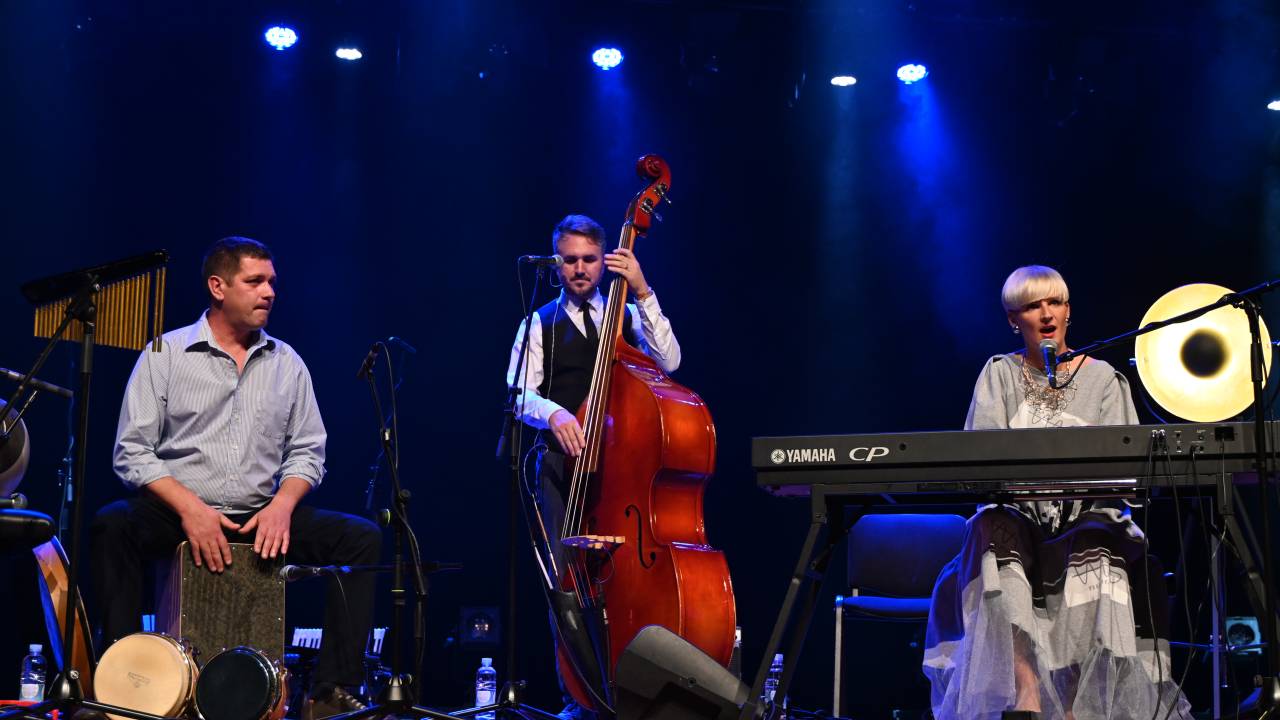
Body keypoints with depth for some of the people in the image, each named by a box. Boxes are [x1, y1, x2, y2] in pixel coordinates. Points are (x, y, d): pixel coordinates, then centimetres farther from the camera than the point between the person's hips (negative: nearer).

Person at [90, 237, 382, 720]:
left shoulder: (287, 363, 10)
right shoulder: (165, 355, 0)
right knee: (112, 526, -33)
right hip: (178, 513, -3)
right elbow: (132, 453, -5)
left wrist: (282, 504, -12)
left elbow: (307, 451, 9)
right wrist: (189, 507, -20)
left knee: (362, 537, -17)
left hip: (262, 519, 3)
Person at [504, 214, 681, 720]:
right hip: (564, 462, 0)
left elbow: (668, 362, -4)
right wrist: (553, 412, -22)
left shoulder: (628, 317, 14)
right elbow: (519, 393, 0)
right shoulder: (540, 324, 11)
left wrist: (642, 292, -10)